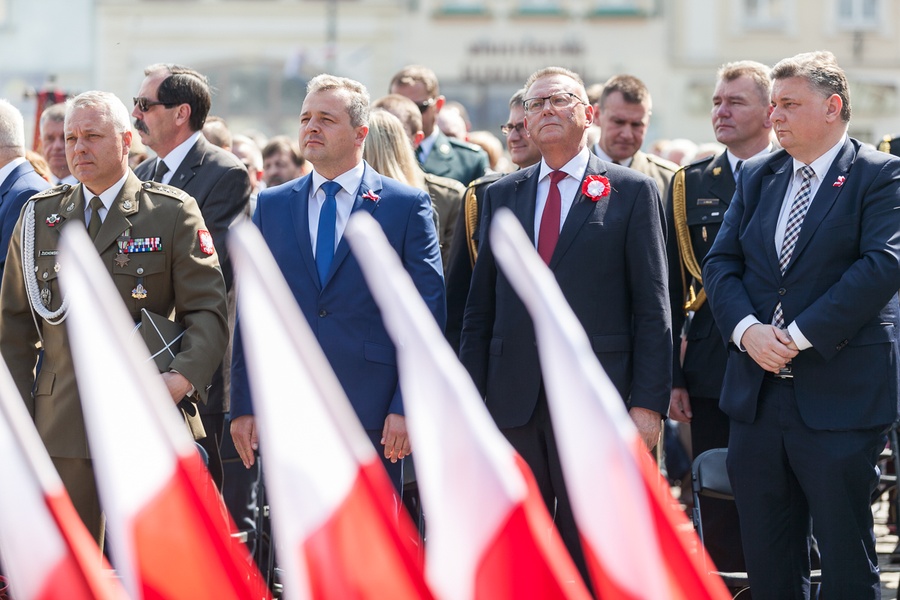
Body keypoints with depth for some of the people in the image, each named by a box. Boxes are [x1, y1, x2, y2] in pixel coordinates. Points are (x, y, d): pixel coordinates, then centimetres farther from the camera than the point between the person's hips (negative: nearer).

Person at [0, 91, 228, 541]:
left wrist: (183, 377, -18)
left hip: (147, 419, -2)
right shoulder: (40, 216, 11)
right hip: (61, 422, 2)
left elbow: (207, 311, 0)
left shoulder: (174, 213, 3)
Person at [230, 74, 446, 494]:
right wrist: (243, 406, 3)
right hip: (287, 411, 3)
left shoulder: (408, 206, 3)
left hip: (371, 412, -3)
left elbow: (427, 314, -1)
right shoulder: (272, 206, 12)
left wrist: (407, 407, -9)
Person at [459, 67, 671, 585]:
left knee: (592, 560, 0)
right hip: (513, 402, 4)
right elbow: (481, 308, 14)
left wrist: (649, 402, -9)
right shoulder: (502, 196, 14)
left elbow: (652, 307, -1)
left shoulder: (632, 192, 3)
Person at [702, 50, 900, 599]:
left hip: (840, 402, -6)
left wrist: (800, 337, -18)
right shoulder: (757, 176, 14)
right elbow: (721, 263, 9)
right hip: (757, 394, 6)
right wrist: (746, 329, -10)